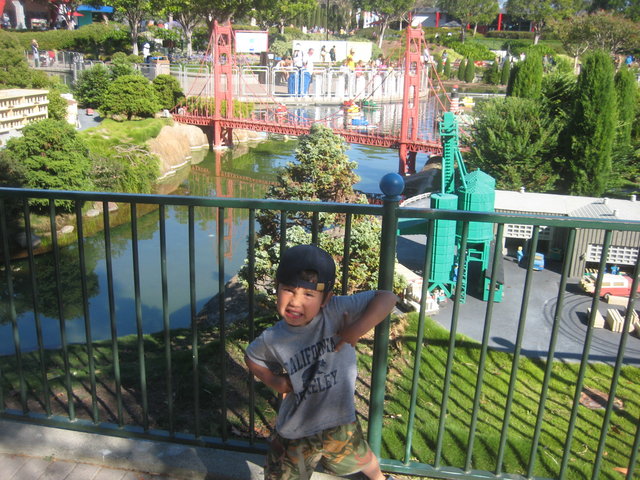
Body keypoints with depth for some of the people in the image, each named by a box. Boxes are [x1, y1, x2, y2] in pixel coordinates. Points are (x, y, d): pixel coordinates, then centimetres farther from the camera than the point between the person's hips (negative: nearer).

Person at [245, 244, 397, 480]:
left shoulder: (336, 310, -22)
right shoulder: (272, 339, -15)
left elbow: (387, 297, -25)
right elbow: (251, 357, 7)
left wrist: (356, 330, -33)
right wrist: (274, 381, -8)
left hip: (340, 422, 1)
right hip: (296, 432, 0)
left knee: (364, 461, 30)